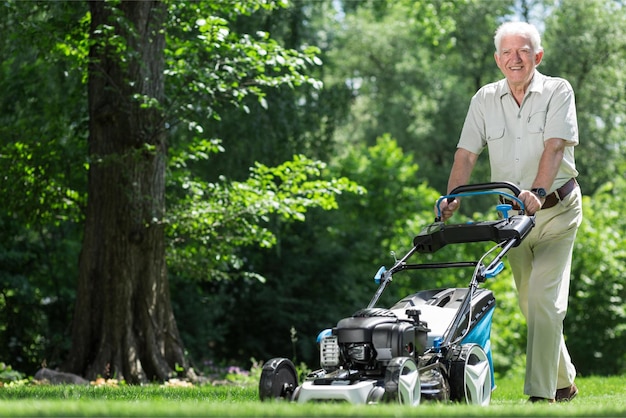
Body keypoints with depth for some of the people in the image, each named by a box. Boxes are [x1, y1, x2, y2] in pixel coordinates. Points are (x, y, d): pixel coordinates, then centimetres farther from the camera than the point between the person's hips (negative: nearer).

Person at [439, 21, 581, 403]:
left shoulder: (558, 91, -9)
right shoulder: (485, 99, 3)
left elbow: (555, 146, -23)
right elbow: (467, 153, -2)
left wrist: (538, 192, -38)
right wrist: (453, 198, -19)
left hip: (556, 209, -5)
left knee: (544, 298, -16)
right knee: (530, 302, 11)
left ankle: (541, 395, -17)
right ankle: (564, 382, 28)